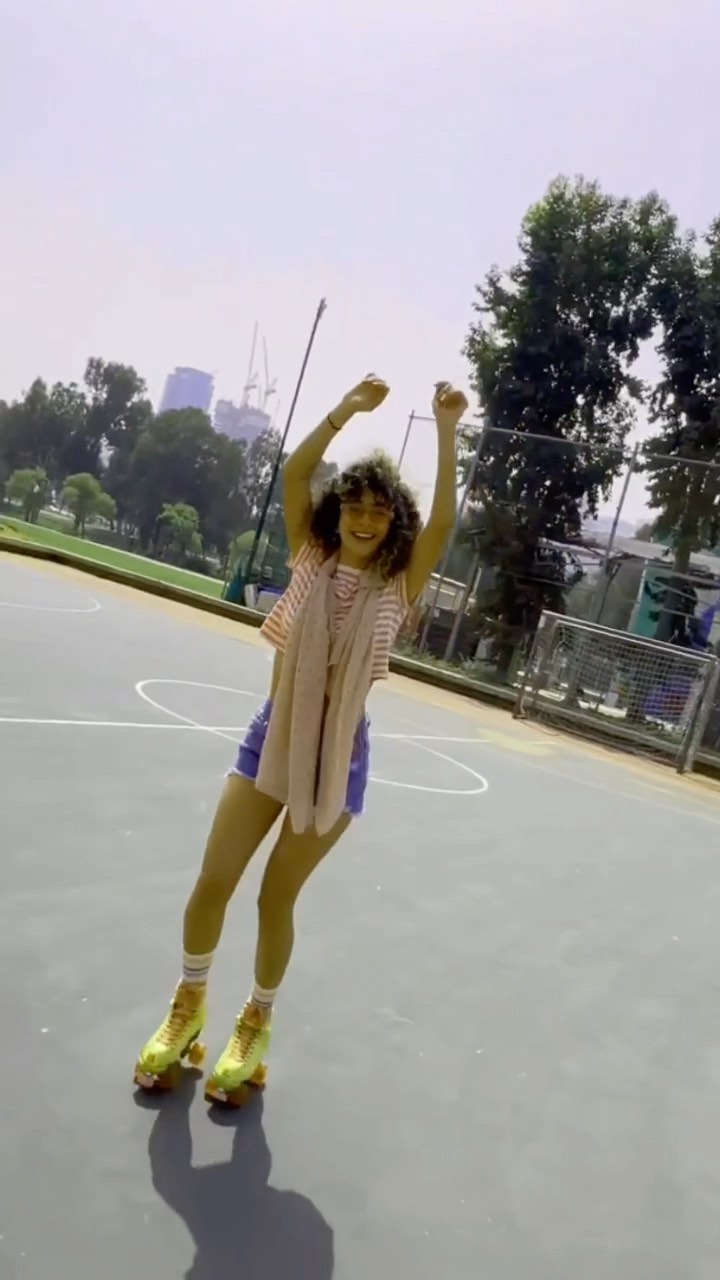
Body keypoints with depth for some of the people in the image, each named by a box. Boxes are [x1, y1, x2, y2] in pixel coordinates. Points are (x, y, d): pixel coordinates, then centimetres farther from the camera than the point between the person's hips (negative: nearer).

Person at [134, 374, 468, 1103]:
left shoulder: (399, 584, -3)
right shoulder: (311, 557, 0)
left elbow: (443, 522, -17)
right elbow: (294, 475, -12)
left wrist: (447, 433, -26)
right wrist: (348, 408, -23)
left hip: (339, 752, -1)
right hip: (273, 735, 2)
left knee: (276, 897, 8)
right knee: (212, 882, 3)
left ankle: (256, 1022, 33)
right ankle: (189, 1004, 31)